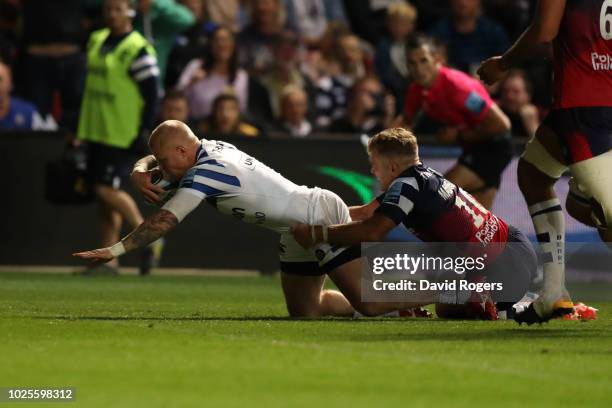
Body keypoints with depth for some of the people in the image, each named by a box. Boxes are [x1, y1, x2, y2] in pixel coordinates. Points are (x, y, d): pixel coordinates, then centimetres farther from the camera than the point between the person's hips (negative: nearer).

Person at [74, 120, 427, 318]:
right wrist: (141, 170, -7)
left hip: (323, 218, -9)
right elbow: (153, 159, 16)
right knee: (303, 311, 14)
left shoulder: (205, 172, -26)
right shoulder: (210, 147, 1)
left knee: (369, 304, -11)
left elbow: (164, 221, -32)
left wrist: (114, 250, -33)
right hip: (301, 232, 9)